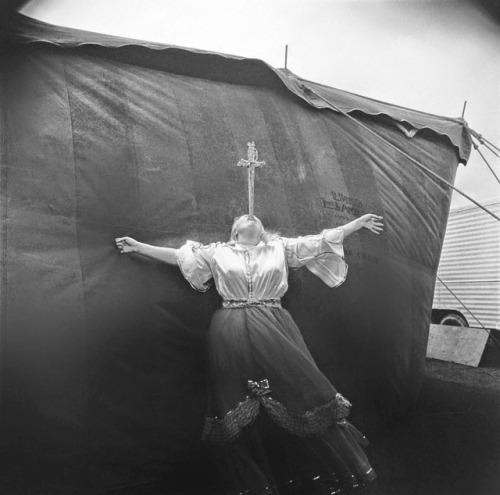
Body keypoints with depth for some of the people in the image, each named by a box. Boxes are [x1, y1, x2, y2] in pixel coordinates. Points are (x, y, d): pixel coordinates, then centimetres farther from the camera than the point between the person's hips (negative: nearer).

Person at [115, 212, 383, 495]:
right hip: (232, 337, 0)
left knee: (298, 389, -2)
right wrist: (138, 247, 15)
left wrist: (359, 223, 12)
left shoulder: (279, 248, 15)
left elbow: (321, 241, 14)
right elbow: (178, 256, 16)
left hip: (274, 333, 1)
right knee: (241, 414, 2)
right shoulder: (217, 252, 13)